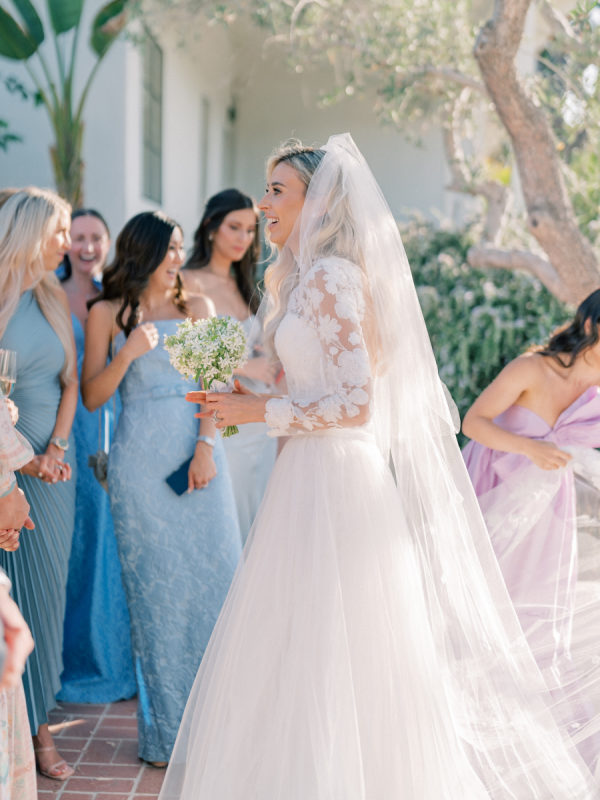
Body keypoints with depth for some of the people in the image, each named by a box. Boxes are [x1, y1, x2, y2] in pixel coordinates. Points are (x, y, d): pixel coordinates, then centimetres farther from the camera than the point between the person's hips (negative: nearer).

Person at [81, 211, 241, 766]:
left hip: (199, 454, 2)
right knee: (157, 587, 2)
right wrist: (127, 355, -14)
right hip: (141, 461, -2)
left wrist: (206, 444, -10)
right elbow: (91, 397, 2)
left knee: (214, 575, 0)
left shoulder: (197, 307, 11)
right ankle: (167, 731, 13)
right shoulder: (107, 313, 5)